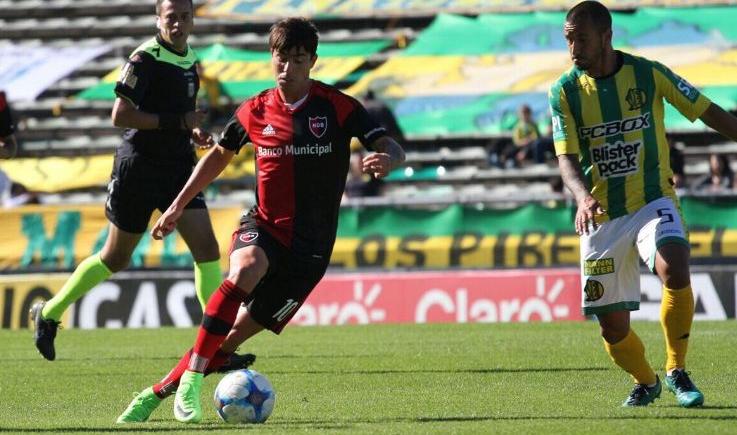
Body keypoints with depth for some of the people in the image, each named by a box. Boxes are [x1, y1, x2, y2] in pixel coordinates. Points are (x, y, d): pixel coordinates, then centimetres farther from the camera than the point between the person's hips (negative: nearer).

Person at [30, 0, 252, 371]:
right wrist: (178, 122, -22)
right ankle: (48, 314, 25)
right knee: (116, 259, 5)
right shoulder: (146, 58, -15)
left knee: (206, 247, -8)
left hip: (178, 167, 7)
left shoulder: (189, 59, 11)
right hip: (139, 169, -7)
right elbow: (121, 115, -20)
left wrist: (193, 133, 6)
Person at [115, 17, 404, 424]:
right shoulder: (255, 112, 3)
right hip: (263, 226, 1)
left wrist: (386, 159, -36)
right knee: (245, 269, -36)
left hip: (310, 246, -1)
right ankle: (190, 380, -34)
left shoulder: (338, 107, -6)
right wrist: (177, 206, 21)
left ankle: (156, 394, 10)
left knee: (234, 335, -5)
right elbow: (219, 154, 20)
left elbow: (391, 148, -11)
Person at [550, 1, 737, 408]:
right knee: (613, 326, 1)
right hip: (601, 217, 2)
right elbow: (566, 159, -11)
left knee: (674, 271, -31)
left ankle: (677, 372, -10)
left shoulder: (649, 74, -6)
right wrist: (582, 196, -31)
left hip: (653, 201, -2)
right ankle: (645, 383, 33)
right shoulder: (565, 91, -4)